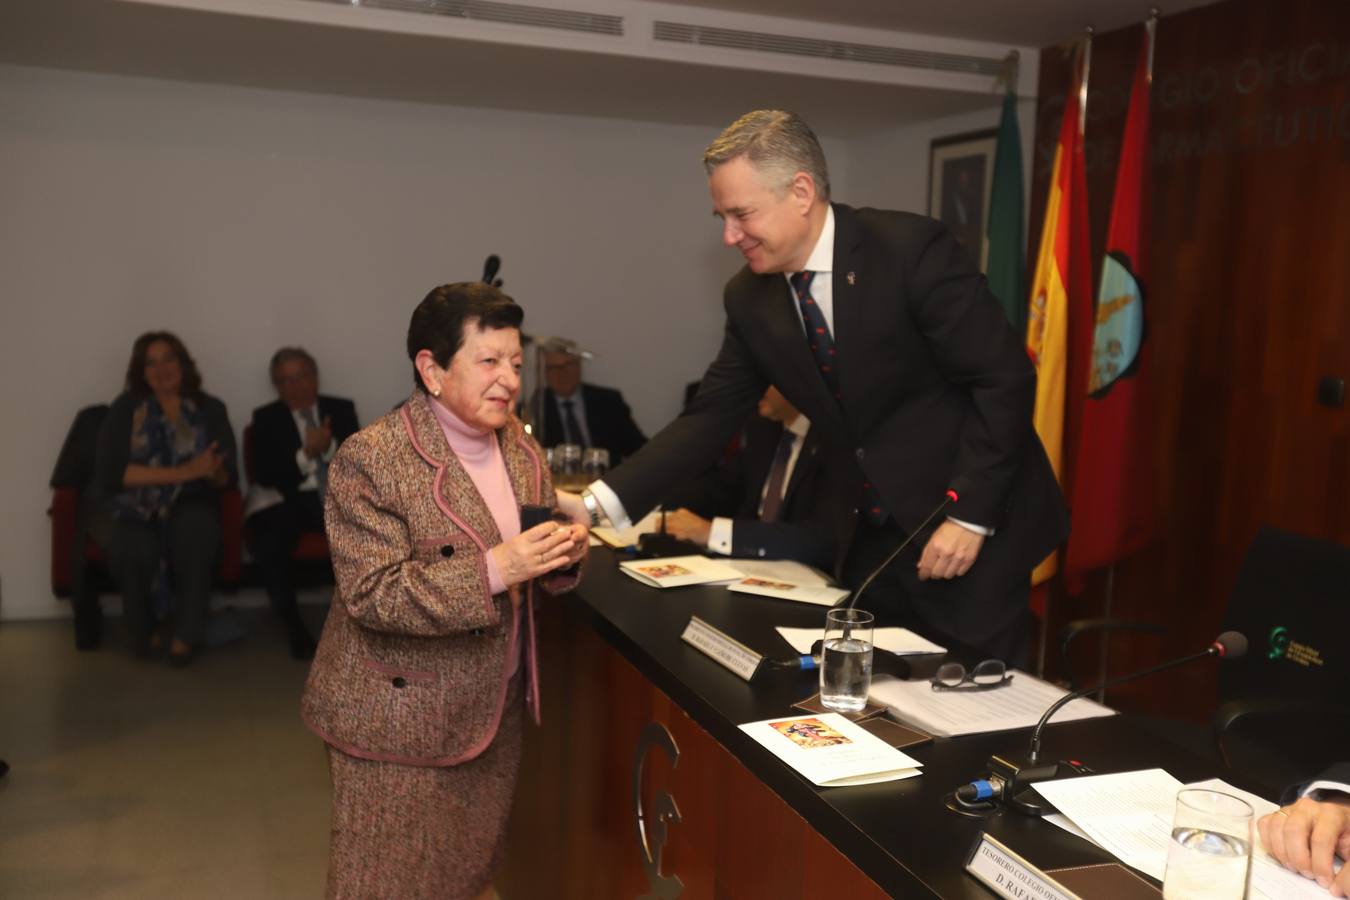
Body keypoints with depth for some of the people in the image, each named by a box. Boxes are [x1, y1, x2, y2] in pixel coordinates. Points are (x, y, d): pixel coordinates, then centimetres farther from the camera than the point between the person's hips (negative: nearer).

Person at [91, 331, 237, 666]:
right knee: (137, 548, -35)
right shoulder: (125, 408, 3)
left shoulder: (210, 410, 8)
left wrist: (213, 472, -23)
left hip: (188, 507, 1)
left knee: (194, 527, -35)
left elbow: (228, 477, 3)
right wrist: (182, 472, -19)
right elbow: (109, 472, -10)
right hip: (131, 509, -1)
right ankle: (143, 630, -5)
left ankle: (187, 633, -18)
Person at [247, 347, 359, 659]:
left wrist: (330, 447, -15)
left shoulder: (342, 409, 13)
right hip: (291, 500, -1)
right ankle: (295, 627, -13)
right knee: (268, 542, -32)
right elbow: (264, 475, -3)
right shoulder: (266, 418, 10)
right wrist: (305, 454, -16)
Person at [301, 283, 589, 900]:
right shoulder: (369, 460, -18)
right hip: (399, 716, -6)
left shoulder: (519, 444, 3)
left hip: (493, 711, 6)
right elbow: (372, 594, -23)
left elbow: (538, 564, 11)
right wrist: (493, 571, -32)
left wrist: (564, 553, -13)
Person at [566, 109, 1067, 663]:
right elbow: (711, 416, 0)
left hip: (975, 525, -5)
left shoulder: (911, 250, -19)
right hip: (875, 536, 6)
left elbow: (1005, 379, -17)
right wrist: (600, 503, -10)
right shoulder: (750, 297, -1)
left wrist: (970, 516, -20)